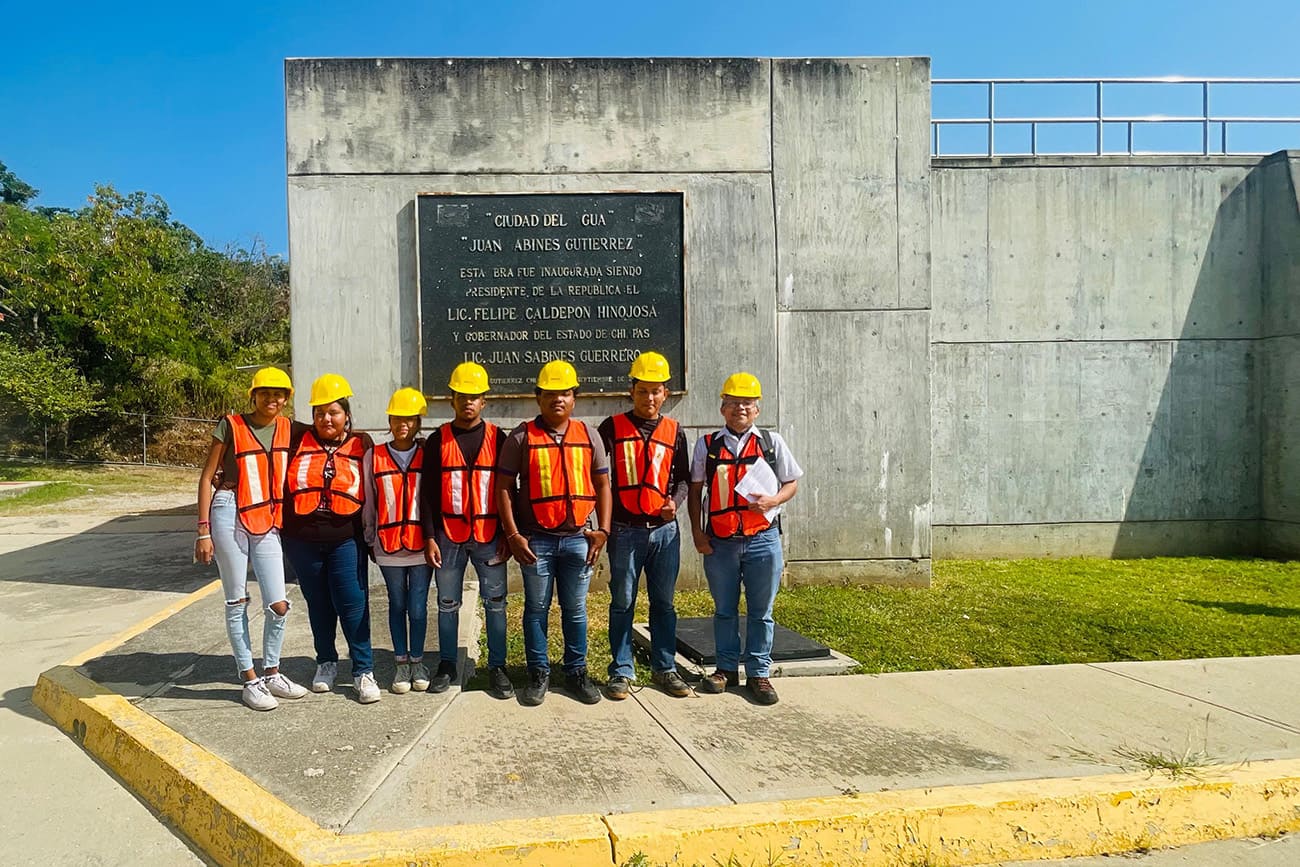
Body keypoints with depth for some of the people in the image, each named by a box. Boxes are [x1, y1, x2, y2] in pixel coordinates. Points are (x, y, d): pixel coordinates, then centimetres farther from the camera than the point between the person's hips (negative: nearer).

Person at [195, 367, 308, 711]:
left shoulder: (288, 430, 7)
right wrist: (204, 532, -5)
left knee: (279, 605, 1)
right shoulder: (231, 426, -3)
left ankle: (272, 673, 21)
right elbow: (207, 477, -2)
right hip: (230, 516, -3)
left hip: (268, 523, 3)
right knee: (237, 602, 4)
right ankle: (250, 680, 15)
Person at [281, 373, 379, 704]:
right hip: (302, 541, 2)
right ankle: (326, 663, 30)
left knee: (353, 604, -3)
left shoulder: (361, 445, 1)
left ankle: (363, 670, 6)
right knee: (318, 604, 14)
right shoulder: (298, 440, 2)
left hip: (346, 540, -2)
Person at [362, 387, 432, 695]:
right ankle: (401, 662, 24)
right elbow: (369, 502, 9)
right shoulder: (373, 456, 3)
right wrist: (369, 540, 10)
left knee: (418, 607, 3)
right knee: (397, 605, 11)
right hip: (388, 545, 1)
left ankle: (417, 661, 21)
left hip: (421, 542, -1)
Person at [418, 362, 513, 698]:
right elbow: (428, 492, 2)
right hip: (448, 536, 1)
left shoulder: (497, 437, 3)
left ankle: (497, 667, 12)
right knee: (448, 603, 9)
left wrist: (508, 535, 0)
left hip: (489, 535, 0)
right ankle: (446, 664, 22)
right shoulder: (438, 440, 3)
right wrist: (429, 537, -4)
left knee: (495, 602, 2)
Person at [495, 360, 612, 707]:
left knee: (575, 610, 10)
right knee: (536, 608, 9)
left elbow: (602, 485, 9)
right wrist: (513, 535, -8)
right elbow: (504, 487, -2)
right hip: (536, 539, -2)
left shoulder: (588, 436, 7)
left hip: (578, 537, 2)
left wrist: (603, 529, 0)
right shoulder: (521, 437, -1)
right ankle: (539, 673, 21)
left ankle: (576, 672, 23)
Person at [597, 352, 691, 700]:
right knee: (622, 603, 5)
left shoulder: (673, 430, 8)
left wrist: (675, 501, -6)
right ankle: (621, 670, 16)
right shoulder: (613, 427, 1)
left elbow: (683, 476, 14)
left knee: (664, 603, 10)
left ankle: (664, 668, 21)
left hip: (665, 529, 3)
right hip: (625, 529, -2)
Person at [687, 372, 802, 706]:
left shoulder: (771, 442, 3)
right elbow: (695, 490, 7)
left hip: (762, 539, 0)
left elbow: (792, 483, 8)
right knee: (724, 610, 13)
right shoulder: (707, 445, 2)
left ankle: (758, 673, 22)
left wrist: (773, 500, -12)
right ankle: (727, 668, 29)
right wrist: (697, 532, 1)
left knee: (761, 611, 8)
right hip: (719, 541, 1)